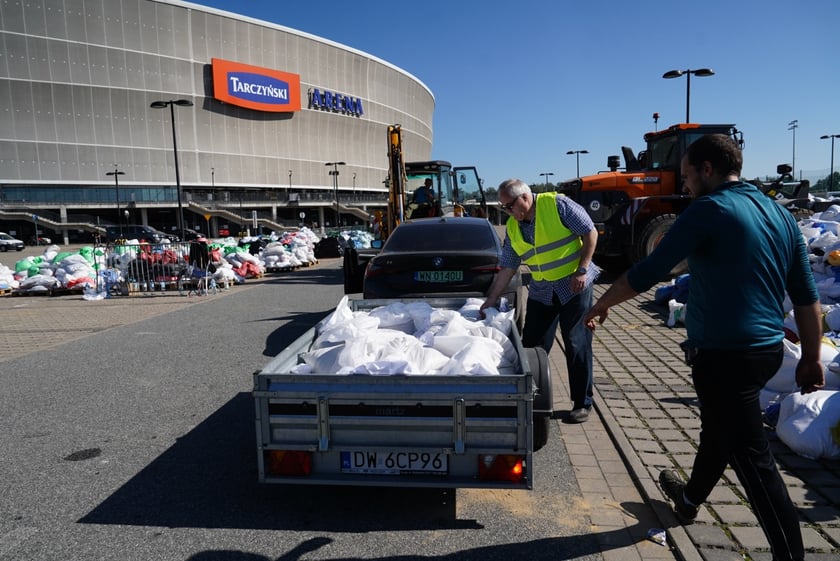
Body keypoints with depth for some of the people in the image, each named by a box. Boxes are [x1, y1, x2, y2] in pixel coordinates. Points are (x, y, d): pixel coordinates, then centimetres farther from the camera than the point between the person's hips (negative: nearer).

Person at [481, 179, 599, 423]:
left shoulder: (557, 204, -12)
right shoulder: (512, 227, 4)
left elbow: (590, 233, -9)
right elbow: (507, 268, 6)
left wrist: (582, 270, -15)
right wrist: (492, 299, 3)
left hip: (573, 286, -5)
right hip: (541, 291, 5)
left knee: (577, 345, 0)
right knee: (532, 345, 4)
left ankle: (582, 403, 14)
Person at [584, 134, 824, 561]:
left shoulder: (709, 210, -14)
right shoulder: (781, 214, 9)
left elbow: (648, 272, -16)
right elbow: (806, 296, 10)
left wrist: (601, 305, -2)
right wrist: (811, 357, 17)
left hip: (725, 354, -9)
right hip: (767, 348, 9)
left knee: (752, 459, 0)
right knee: (718, 428, 26)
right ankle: (690, 498, 47)